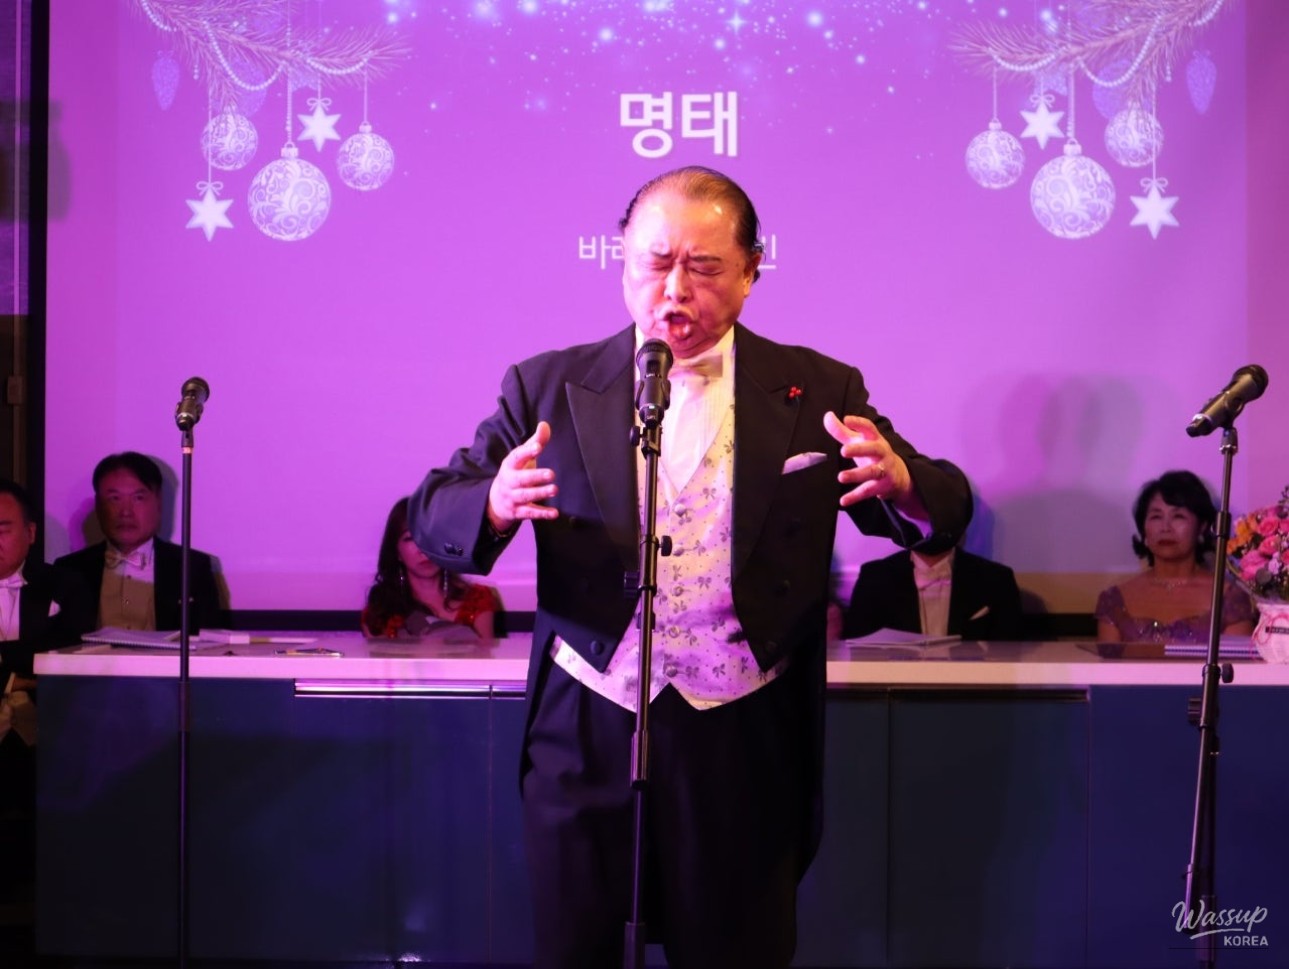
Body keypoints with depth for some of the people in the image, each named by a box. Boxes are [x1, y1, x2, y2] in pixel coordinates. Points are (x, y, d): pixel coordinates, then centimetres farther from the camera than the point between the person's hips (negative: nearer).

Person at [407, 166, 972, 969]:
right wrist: (495, 505, -25)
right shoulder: (550, 388, 1)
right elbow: (432, 514, -1)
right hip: (585, 736, 0)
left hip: (746, 746, 0)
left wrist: (901, 484, -24)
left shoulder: (817, 392, 1)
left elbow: (942, 508, 1)